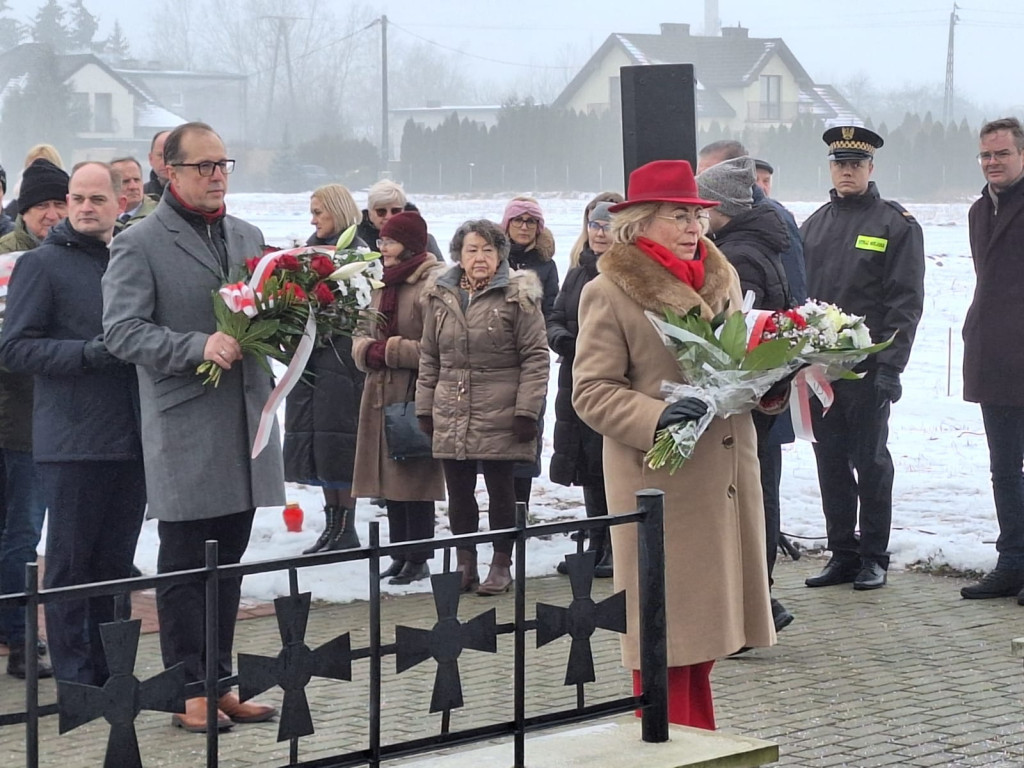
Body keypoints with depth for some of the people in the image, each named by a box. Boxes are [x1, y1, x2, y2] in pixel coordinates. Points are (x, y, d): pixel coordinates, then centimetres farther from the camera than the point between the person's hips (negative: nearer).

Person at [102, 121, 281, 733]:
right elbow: (122, 331, -13)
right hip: (184, 429, -6)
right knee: (185, 567, 1)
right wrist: (199, 347, -24)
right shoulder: (139, 245, -5)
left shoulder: (248, 237, 16)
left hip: (245, 424, 6)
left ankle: (220, 683, 19)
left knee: (228, 565, 12)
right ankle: (190, 692, 6)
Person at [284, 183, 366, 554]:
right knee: (320, 442, 9)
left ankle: (345, 527, 0)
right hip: (312, 355, 8)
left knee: (338, 439, -5)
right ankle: (332, 524, 15)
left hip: (340, 354, -8)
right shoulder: (313, 247, 16)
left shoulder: (355, 250, -8)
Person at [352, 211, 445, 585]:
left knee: (415, 477, -3)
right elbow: (363, 334, 21)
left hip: (416, 397, -8)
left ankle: (419, 559, 6)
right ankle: (400, 554, 21)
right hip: (381, 393, 8)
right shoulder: (383, 282, 14)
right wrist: (368, 350, -2)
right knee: (389, 476, 11)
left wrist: (390, 351, -15)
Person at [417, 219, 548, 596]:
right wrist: (425, 406, 10)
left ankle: (501, 565, 16)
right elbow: (429, 357, 14)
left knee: (501, 491, 5)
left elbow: (535, 356, -6)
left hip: (499, 417, -4)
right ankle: (465, 564, 20)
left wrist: (527, 409, -11)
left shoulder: (518, 296, -5)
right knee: (459, 492, 9)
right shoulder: (441, 297, 9)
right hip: (451, 417, 4)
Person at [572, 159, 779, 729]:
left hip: (724, 479, 6)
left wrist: (771, 384, 2)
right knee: (665, 640, -2)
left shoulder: (721, 278, 14)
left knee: (702, 630, 14)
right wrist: (657, 418, -25)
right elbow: (591, 391, -9)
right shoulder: (610, 292, -6)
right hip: (659, 484, -6)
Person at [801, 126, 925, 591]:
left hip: (868, 368, -5)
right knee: (831, 462, 8)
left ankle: (874, 557, 10)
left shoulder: (896, 225, -2)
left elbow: (905, 302, -8)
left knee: (870, 461, 1)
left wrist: (890, 365, -15)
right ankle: (842, 554, 17)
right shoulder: (814, 226, 14)